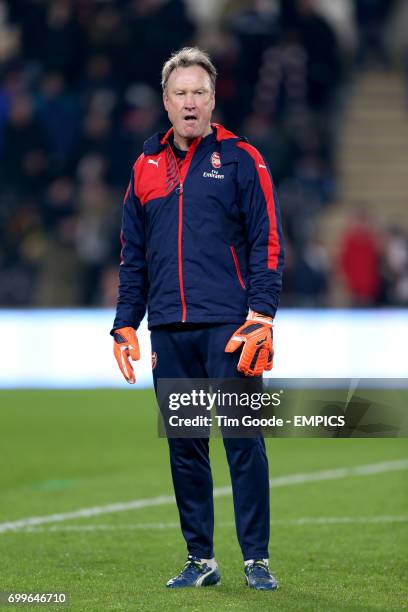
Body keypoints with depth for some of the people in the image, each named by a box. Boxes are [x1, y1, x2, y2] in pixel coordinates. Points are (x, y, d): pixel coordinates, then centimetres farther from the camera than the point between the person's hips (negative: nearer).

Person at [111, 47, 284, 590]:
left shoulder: (241, 160, 2)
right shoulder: (146, 168, 14)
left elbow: (267, 244, -2)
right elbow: (133, 255, 19)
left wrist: (262, 315, -11)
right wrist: (125, 324, 12)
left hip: (229, 325, -4)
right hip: (169, 331, 4)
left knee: (243, 441, -5)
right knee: (183, 447, 7)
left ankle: (257, 559, 1)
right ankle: (200, 560, 14)